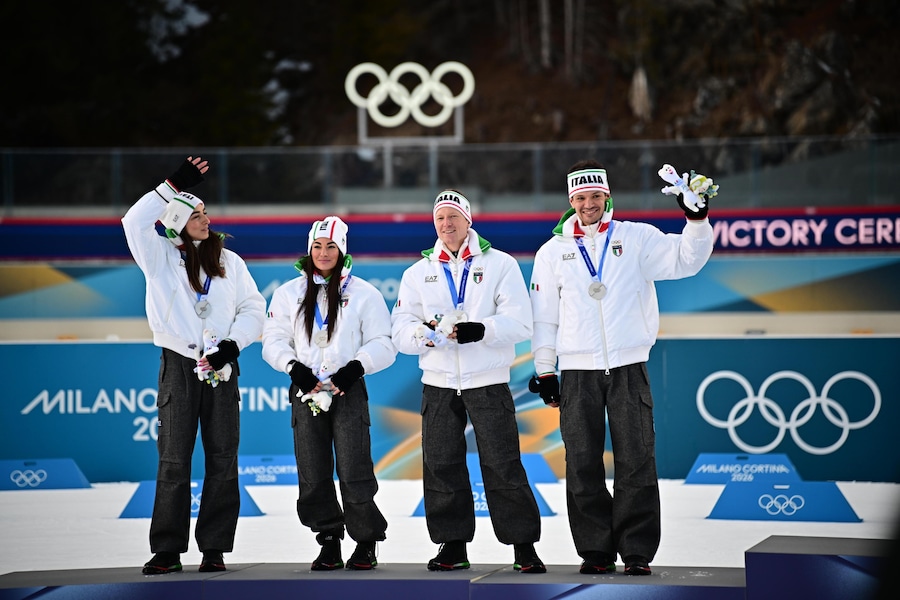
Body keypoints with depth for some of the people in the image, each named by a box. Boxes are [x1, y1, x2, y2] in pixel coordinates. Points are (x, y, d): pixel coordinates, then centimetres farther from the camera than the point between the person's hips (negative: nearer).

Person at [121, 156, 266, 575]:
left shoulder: (229, 261, 11)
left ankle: (214, 549, 6)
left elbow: (253, 307, 9)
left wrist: (235, 341, -8)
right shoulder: (161, 258, 4)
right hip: (179, 366, -2)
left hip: (221, 368, 2)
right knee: (174, 460, -3)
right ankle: (168, 551, 1)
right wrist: (173, 185, -15)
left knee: (222, 460, 1)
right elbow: (136, 222, -12)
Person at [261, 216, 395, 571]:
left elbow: (383, 345, 2)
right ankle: (329, 543, 13)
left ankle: (366, 543, 6)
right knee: (313, 476, 1)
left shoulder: (364, 294, 4)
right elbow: (274, 341, 9)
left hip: (349, 391, -3)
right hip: (306, 393, 3)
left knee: (354, 473, -8)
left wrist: (357, 366, -14)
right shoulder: (289, 294, 11)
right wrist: (294, 366, -8)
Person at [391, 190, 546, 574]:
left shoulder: (500, 265, 1)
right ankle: (452, 545, 13)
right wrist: (425, 334, -16)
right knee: (441, 466, 3)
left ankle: (524, 546, 0)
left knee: (503, 466, -6)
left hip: (488, 383, -3)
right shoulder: (419, 273, 11)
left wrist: (481, 330, -23)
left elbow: (519, 323, -7)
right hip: (438, 384, 3)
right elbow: (401, 329, 6)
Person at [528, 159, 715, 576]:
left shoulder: (636, 238, 5)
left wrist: (697, 220, -19)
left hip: (628, 368, -1)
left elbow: (685, 260, -3)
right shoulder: (553, 251, 10)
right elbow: (544, 316, 12)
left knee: (636, 460, -4)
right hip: (577, 372, 2)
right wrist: (543, 371, 9)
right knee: (583, 464, 2)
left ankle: (637, 552, 1)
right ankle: (596, 551, 10)